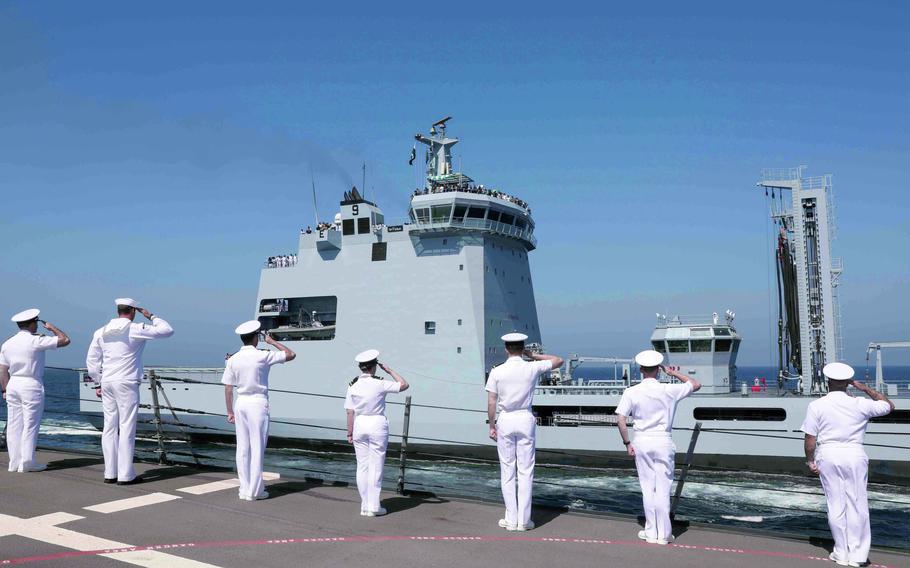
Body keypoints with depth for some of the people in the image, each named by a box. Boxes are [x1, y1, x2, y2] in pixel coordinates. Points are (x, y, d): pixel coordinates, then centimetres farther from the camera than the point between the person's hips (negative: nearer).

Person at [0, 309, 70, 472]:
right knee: (30, 425, -1)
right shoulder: (36, 341, -12)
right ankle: (27, 462, 1)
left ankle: (14, 462, 14)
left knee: (14, 424, 9)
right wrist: (52, 328, 6)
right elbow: (65, 340, -9)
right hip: (32, 385, -6)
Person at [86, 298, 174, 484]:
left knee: (109, 427, 10)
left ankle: (110, 473, 15)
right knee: (127, 428, -2)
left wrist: (98, 383, 19)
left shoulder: (101, 332, 9)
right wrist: (151, 317, 10)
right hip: (127, 383, -6)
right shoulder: (136, 330, -8)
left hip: (107, 383, 6)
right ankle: (125, 475, 0)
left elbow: (91, 360, 11)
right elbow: (167, 330, -3)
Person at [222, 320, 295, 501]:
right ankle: (255, 490, 6)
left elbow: (228, 389, 4)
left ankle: (244, 489, 17)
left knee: (242, 448, 10)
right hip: (258, 403, -5)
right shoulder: (262, 356, -11)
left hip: (241, 403, 5)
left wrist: (230, 412, 11)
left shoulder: (233, 359, 2)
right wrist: (272, 341, 7)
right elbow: (291, 355, -3)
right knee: (257, 447, 2)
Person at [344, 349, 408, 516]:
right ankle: (373, 507, 7)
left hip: (359, 425, 4)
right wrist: (389, 370, 3)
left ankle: (364, 506, 17)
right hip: (377, 425, -4)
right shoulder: (379, 384, -12)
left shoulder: (353, 385, -2)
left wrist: (350, 433, 6)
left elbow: (350, 412, -1)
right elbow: (404, 385, -3)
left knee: (362, 466, 11)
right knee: (376, 467, 4)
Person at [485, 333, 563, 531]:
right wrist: (533, 356, 13)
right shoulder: (532, 368, -4)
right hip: (526, 420, 0)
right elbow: (558, 361, 12)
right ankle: (524, 520, 9)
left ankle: (511, 519, 10)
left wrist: (492, 426, 6)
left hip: (505, 421, 0)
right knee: (526, 471, 5)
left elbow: (491, 403, -5)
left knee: (507, 471, 7)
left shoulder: (497, 372, -5)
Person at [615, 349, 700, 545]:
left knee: (647, 488, 11)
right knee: (663, 488, 6)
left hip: (642, 442, 1)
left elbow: (621, 420, -7)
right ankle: (663, 534, 12)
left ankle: (651, 532, 18)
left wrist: (627, 443, 3)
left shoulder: (631, 392, -6)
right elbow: (696, 385, 8)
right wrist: (674, 373, 15)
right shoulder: (669, 390, -6)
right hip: (663, 441, -1)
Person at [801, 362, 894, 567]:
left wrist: (810, 460, 5)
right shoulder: (860, 405, -3)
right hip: (855, 454, 0)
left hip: (828, 455, 0)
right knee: (857, 504, 9)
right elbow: (889, 405, 15)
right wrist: (865, 389, 16)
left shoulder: (816, 406, -6)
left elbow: (810, 438, -7)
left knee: (836, 505, 8)